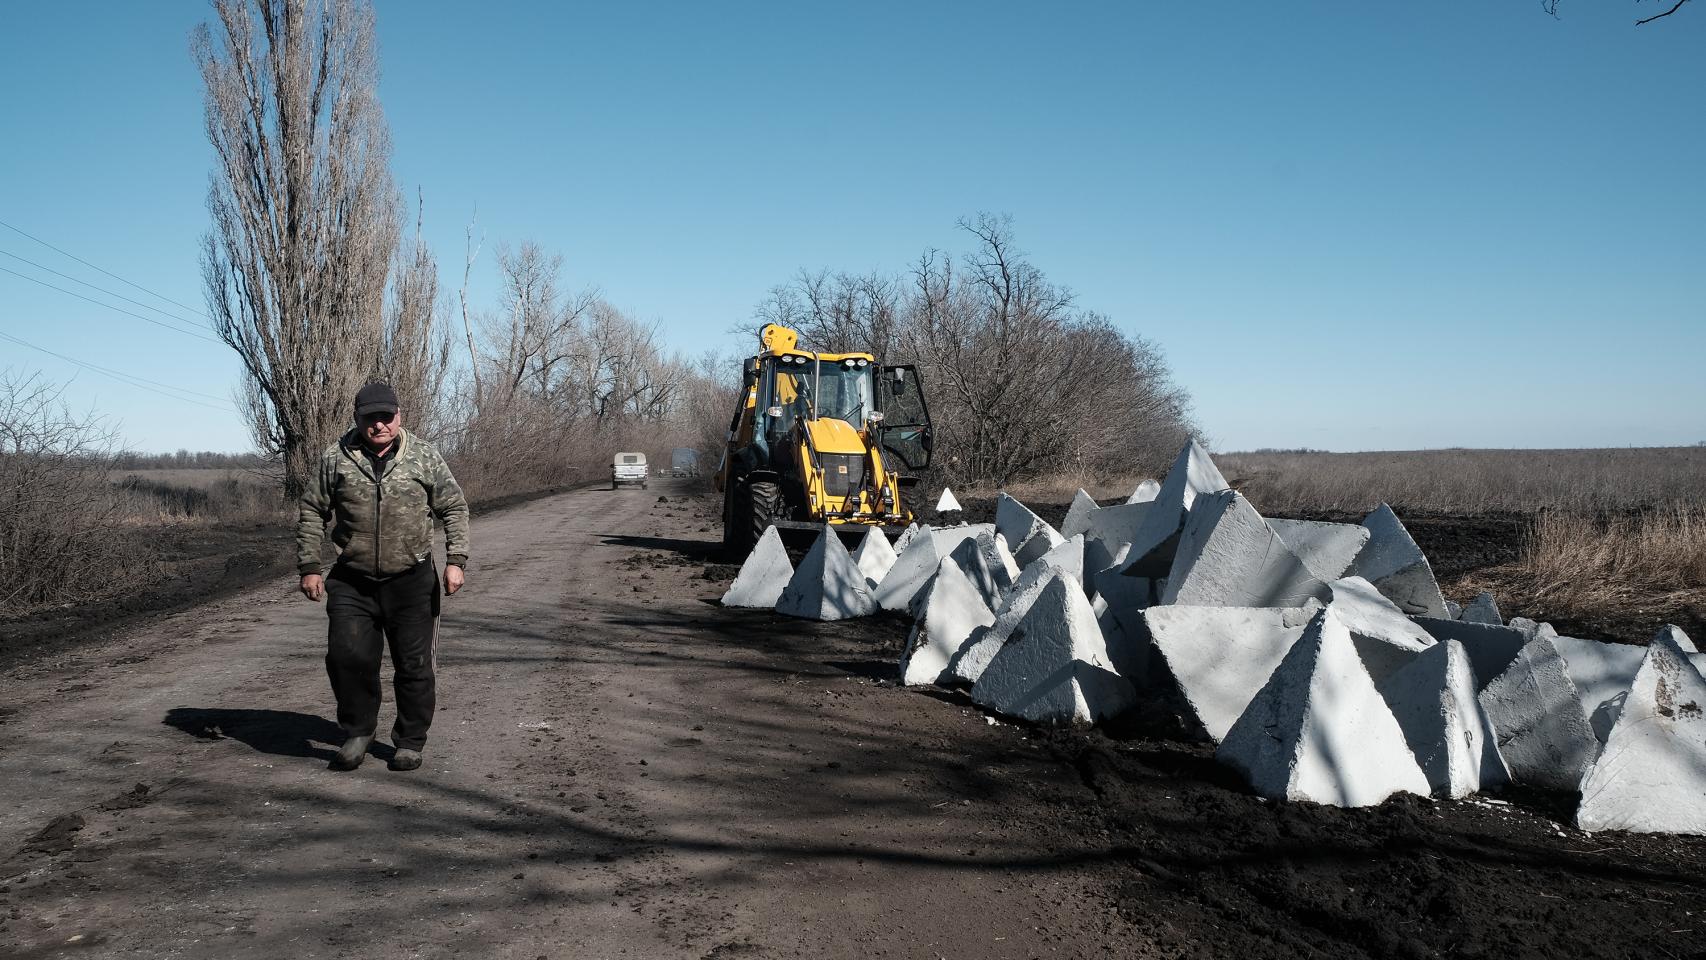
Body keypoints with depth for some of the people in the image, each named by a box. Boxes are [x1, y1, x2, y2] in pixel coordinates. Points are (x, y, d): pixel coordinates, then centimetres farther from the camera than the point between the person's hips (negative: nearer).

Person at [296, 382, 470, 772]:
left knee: (414, 665, 4)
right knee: (346, 657, -6)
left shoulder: (424, 456, -1)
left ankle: (410, 741, 21)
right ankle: (358, 730, 18)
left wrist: (456, 560, -6)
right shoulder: (336, 458, 1)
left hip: (411, 581, -1)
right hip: (351, 583, 1)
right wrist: (309, 567, 4)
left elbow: (454, 508, 3)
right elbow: (311, 512, 8)